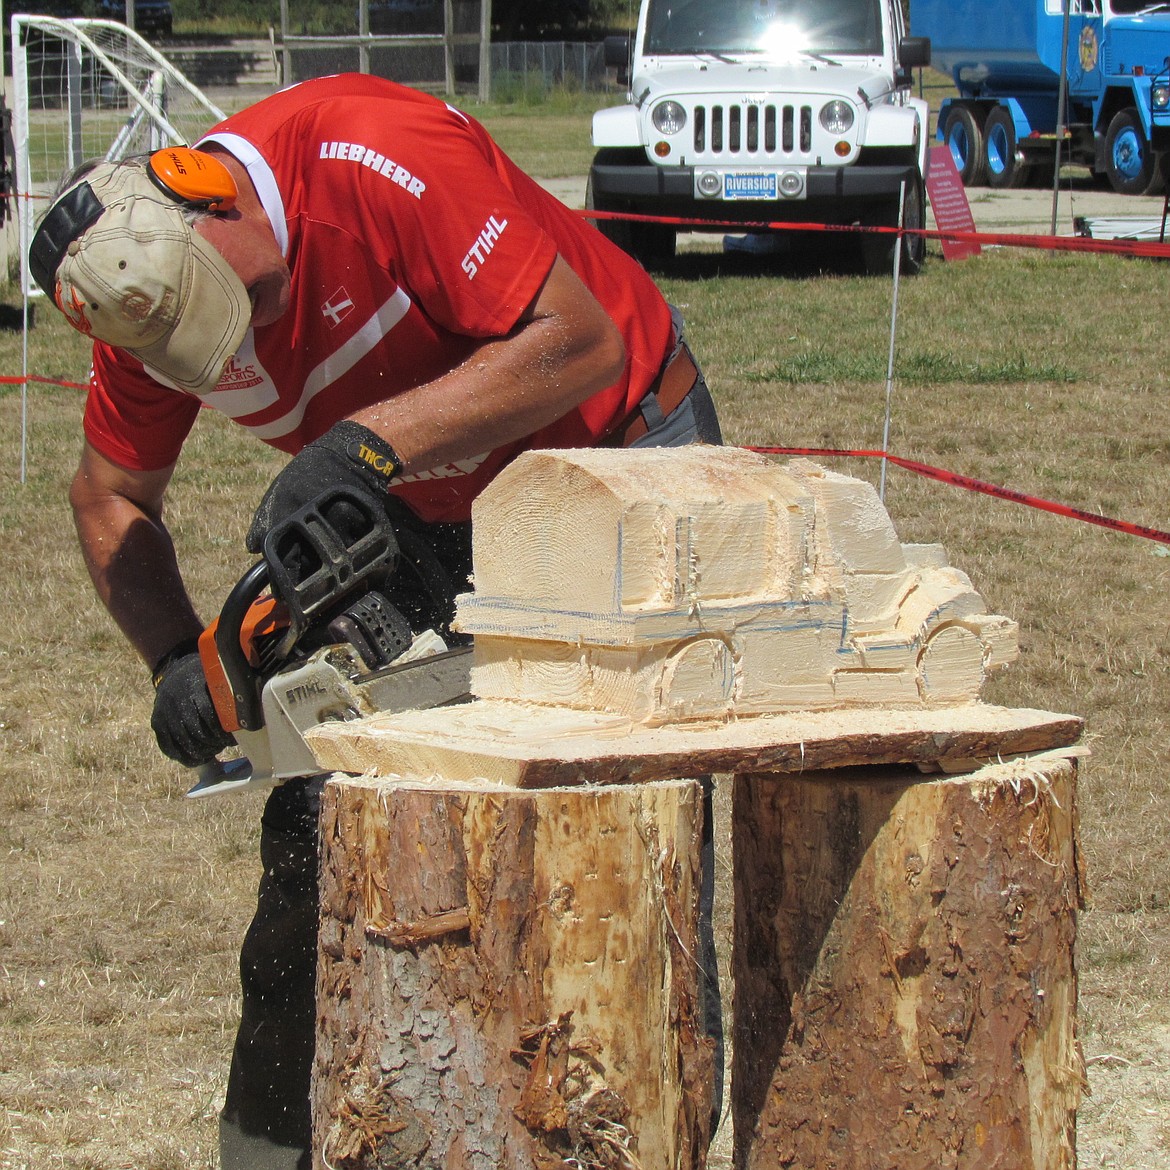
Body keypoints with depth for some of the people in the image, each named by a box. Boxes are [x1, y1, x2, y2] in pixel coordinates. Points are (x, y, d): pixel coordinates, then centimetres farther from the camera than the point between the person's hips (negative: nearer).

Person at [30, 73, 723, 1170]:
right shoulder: (143, 297, -14)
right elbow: (110, 498, 2)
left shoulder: (378, 156, -34)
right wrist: (177, 659, -15)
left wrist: (366, 443, -39)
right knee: (321, 831, -1)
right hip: (435, 521, 5)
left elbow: (580, 341, -34)